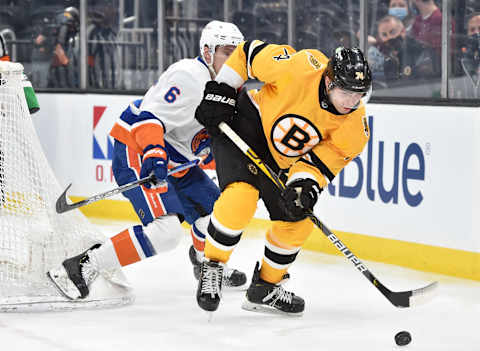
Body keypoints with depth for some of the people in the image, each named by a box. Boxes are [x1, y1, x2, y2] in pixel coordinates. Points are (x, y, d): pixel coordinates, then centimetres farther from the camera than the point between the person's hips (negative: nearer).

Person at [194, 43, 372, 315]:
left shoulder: (355, 126, -18)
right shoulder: (299, 68, -30)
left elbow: (323, 160, -15)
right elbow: (249, 52, -15)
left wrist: (305, 185, -35)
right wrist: (220, 90, -14)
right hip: (245, 125, -6)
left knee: (297, 222, 3)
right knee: (241, 197, -28)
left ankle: (265, 288, 22)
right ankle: (212, 266, -7)